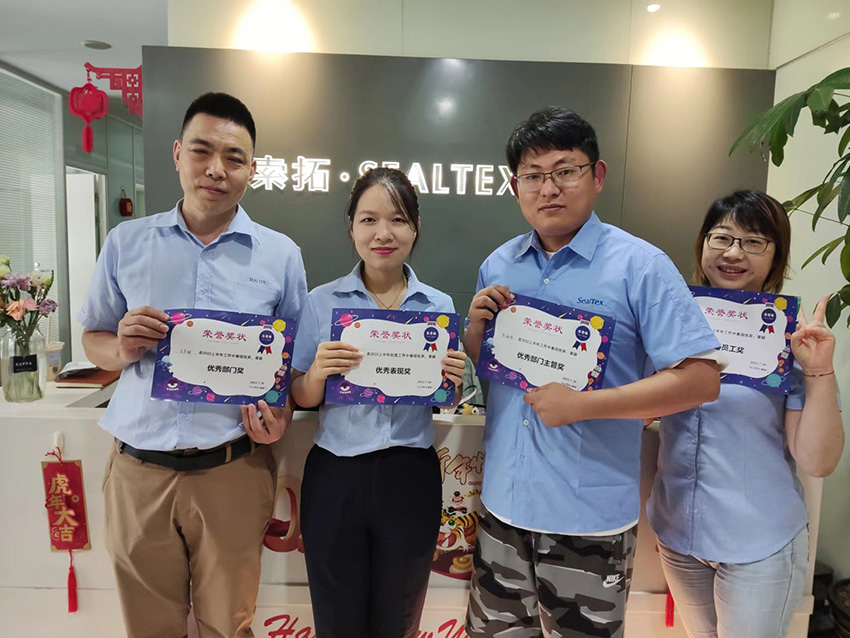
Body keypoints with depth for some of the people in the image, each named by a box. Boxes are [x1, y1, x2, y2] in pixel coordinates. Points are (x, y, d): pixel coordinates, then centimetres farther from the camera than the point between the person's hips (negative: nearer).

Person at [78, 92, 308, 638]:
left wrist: (281, 414, -13)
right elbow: (93, 340, 12)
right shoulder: (126, 243, 4)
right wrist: (122, 349, -11)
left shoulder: (281, 255, 0)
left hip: (233, 469, -1)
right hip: (138, 470, 2)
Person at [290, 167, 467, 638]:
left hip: (411, 477, 1)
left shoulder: (439, 306, 0)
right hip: (335, 476, 0)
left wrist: (452, 381, -13)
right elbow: (301, 400, 2)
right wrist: (317, 373, -19)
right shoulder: (322, 303, -2)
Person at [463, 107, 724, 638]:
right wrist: (476, 325, -10)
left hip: (590, 516, -4)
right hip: (503, 503, 5)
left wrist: (581, 404, -23)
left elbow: (701, 379, -16)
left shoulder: (640, 266, -12)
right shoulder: (497, 267, 4)